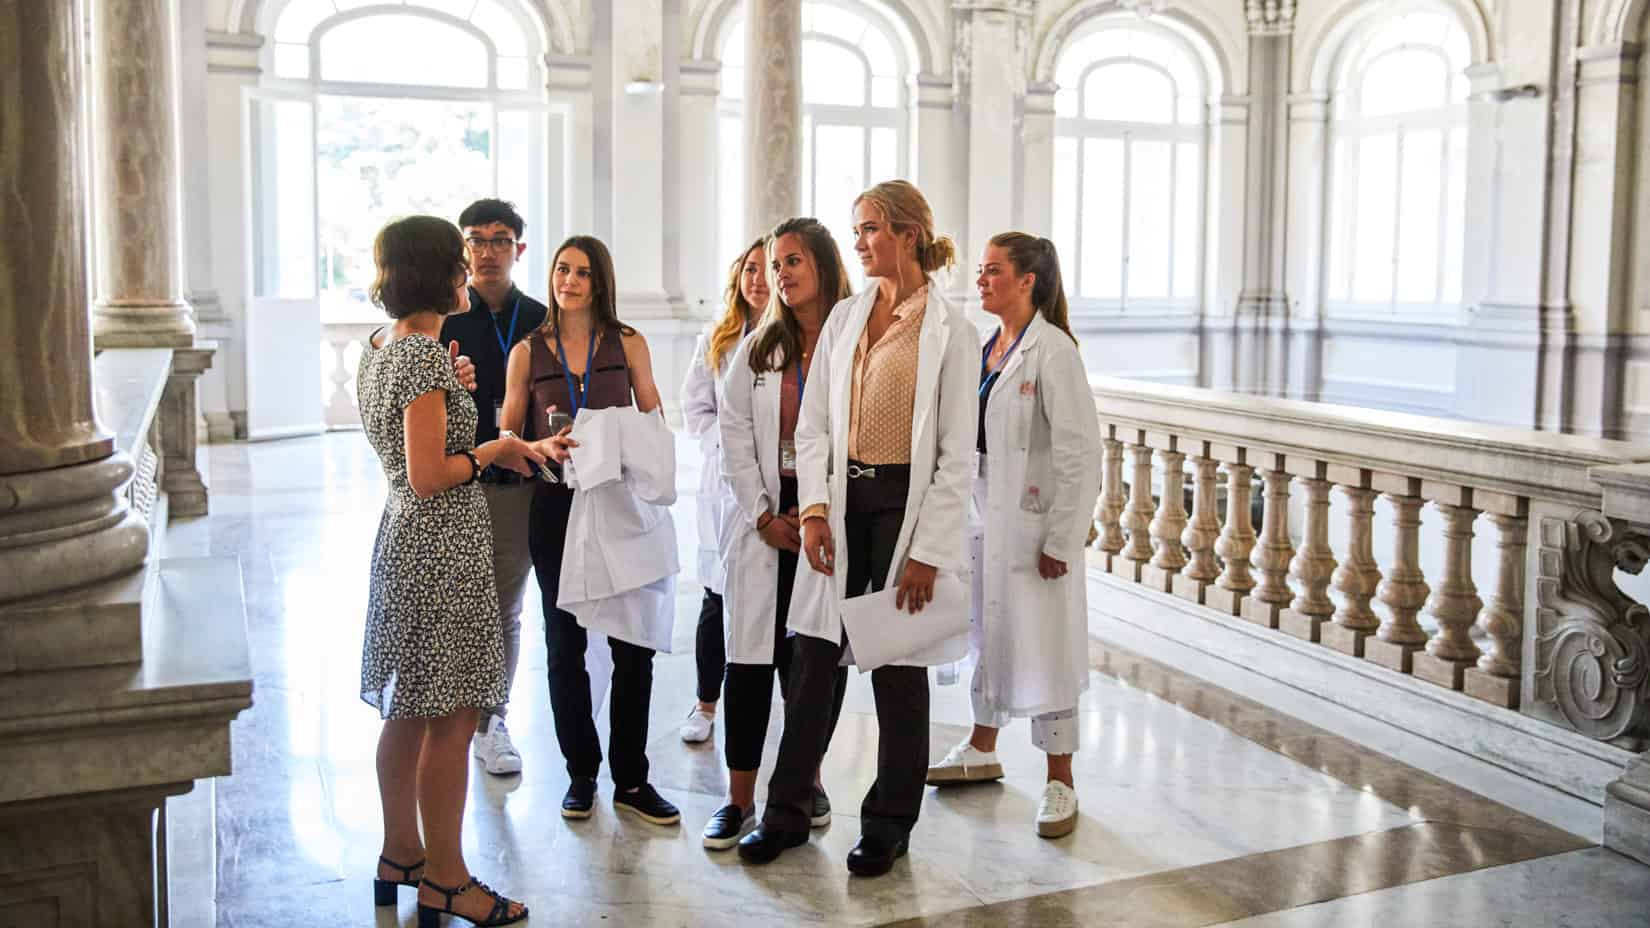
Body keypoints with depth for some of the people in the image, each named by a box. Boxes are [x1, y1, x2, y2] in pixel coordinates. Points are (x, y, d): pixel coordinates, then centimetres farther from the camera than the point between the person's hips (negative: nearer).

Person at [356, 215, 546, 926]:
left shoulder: (382, 347, 12)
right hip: (445, 550, -10)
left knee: (407, 713, 17)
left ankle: (401, 856, 30)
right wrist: (497, 449, -10)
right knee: (451, 719, -1)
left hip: (405, 542, 10)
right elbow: (428, 475, -21)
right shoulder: (424, 354, -18)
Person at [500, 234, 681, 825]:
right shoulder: (528, 352, 5)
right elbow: (507, 439, 5)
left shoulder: (628, 344, 5)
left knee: (633, 644, -1)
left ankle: (631, 779, 11)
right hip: (556, 505, 0)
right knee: (565, 645, 8)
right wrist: (545, 449, -16)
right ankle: (581, 773, 22)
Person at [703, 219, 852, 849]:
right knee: (752, 653, 1)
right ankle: (740, 795, 8)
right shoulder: (757, 349, 10)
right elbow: (736, 437, 7)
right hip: (767, 518, 2)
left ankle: (807, 777, 23)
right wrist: (764, 516, -3)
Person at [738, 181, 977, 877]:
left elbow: (957, 453, -9)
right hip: (843, 497, 5)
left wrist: (928, 551, -12)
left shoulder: (950, 328, -6)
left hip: (907, 501, -4)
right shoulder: (844, 318, 9)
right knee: (812, 657, 7)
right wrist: (813, 510, -3)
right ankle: (786, 812, 21)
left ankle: (888, 825, 22)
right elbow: (812, 427, 9)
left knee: (898, 665, 6)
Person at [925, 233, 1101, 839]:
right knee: (987, 634, 19)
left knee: (1041, 643, 0)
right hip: (983, 514, 8)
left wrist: (1060, 540, -18)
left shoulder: (1051, 350, -15)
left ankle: (1060, 784, 12)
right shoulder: (986, 346, 9)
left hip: (1032, 521, -8)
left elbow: (1080, 449, -17)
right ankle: (982, 750, 36)